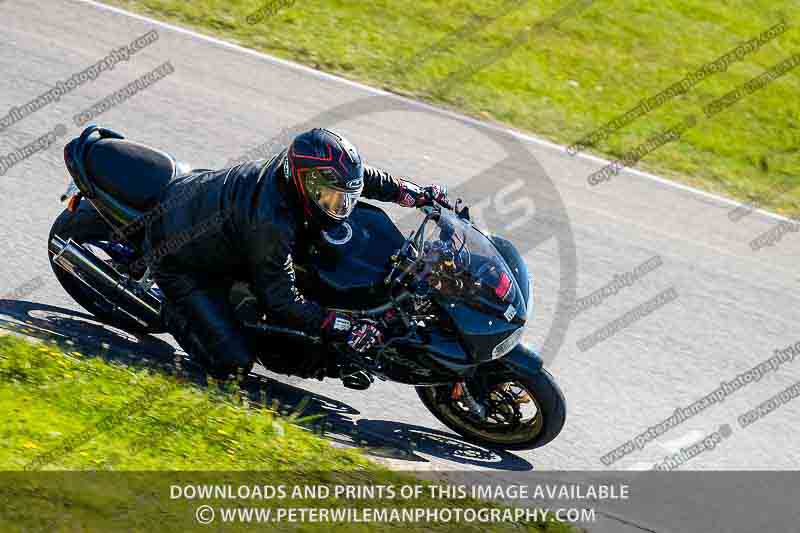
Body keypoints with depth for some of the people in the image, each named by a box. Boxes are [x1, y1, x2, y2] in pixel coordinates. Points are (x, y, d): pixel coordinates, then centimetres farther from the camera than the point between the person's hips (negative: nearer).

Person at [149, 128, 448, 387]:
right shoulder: (271, 224, -40)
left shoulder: (296, 164, -17)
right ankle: (176, 313, 9)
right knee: (234, 364, -14)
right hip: (181, 261, -9)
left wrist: (416, 194, 2)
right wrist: (345, 328, -32)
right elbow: (281, 301, -31)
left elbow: (357, 175, 5)